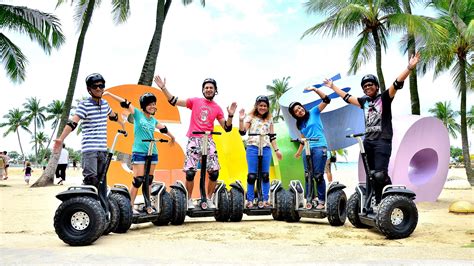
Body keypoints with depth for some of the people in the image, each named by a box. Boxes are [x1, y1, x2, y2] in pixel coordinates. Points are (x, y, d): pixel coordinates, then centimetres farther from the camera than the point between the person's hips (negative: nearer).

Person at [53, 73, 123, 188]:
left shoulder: (105, 104, 12)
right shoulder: (84, 105, -7)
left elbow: (113, 116, 34)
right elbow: (72, 123, -18)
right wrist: (61, 139, -30)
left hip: (103, 149, 6)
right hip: (89, 149, -6)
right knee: (91, 178, -17)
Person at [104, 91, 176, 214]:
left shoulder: (154, 120, 15)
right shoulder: (137, 114, 1)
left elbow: (164, 129, 29)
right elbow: (125, 103, -6)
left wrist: (172, 137, 43)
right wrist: (108, 93, -11)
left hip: (152, 153, 5)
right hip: (139, 152, -5)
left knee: (148, 180, 8)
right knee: (138, 180, -8)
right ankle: (131, 206, 2)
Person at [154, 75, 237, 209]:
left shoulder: (217, 108, 11)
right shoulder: (195, 101, 8)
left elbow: (227, 128, 9)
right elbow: (174, 101, 4)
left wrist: (230, 115, -6)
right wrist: (163, 88, -4)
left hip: (208, 141, 2)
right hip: (193, 140, -2)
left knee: (214, 172, -6)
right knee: (190, 172, -9)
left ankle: (209, 199, 13)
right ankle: (189, 200, 8)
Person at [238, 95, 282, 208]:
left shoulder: (269, 119, 15)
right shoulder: (251, 117, 5)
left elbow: (272, 136, 17)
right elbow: (242, 132, -5)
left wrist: (276, 149, 12)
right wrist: (241, 120, -19)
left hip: (266, 149, 3)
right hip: (253, 148, -3)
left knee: (265, 175, 5)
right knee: (252, 175, -1)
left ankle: (265, 200, 12)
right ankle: (250, 200, 6)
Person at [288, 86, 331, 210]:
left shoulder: (314, 112, 3)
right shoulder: (300, 124, 16)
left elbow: (326, 100, -6)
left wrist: (314, 89, -15)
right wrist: (299, 151, 26)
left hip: (319, 148, -6)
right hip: (307, 150, 6)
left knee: (318, 176, -6)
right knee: (308, 176, 7)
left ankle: (321, 200, 2)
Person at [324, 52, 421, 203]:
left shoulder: (384, 98, 4)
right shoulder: (364, 101, 17)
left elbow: (397, 83, -10)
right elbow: (347, 97, 29)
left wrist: (410, 67, -23)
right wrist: (333, 86, 38)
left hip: (382, 141, -6)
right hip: (368, 141, 6)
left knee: (380, 174, -17)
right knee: (373, 176, 6)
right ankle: (379, 203, 13)